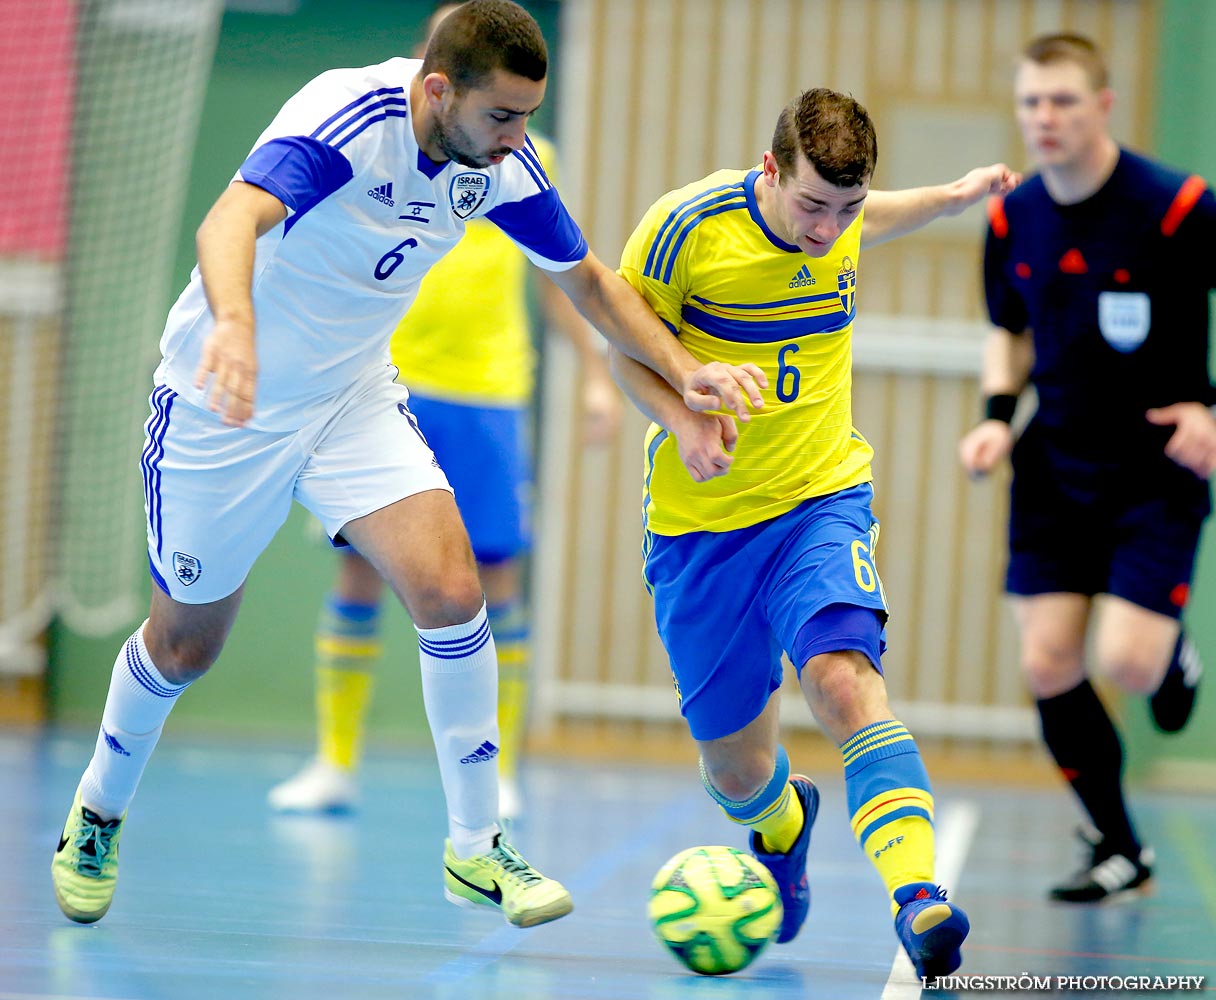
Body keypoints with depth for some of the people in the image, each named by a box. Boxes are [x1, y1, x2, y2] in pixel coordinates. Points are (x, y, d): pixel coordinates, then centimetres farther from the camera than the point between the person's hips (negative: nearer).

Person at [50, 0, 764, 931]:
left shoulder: (503, 165, -11)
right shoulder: (348, 116, -31)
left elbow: (587, 279, 6)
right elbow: (229, 223, -48)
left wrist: (684, 369, -8)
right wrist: (234, 323, -68)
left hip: (353, 399, 4)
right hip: (222, 403, -4)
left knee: (451, 589, -16)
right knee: (186, 641, 10)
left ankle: (475, 849, -4)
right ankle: (98, 812, 39)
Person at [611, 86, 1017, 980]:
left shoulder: (839, 222, -4)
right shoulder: (689, 226, -17)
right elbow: (626, 345, -4)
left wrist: (951, 198, 13)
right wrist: (680, 420, -21)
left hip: (823, 497, 1)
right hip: (700, 517, -1)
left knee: (843, 675, -29)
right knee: (736, 770, 8)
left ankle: (920, 903, -41)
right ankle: (784, 824, 47)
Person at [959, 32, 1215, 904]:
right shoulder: (1013, 221, 0)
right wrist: (998, 416, 1)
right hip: (1055, 468, 5)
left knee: (1127, 662, -15)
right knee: (1048, 665, -2)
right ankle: (1120, 849, 17)